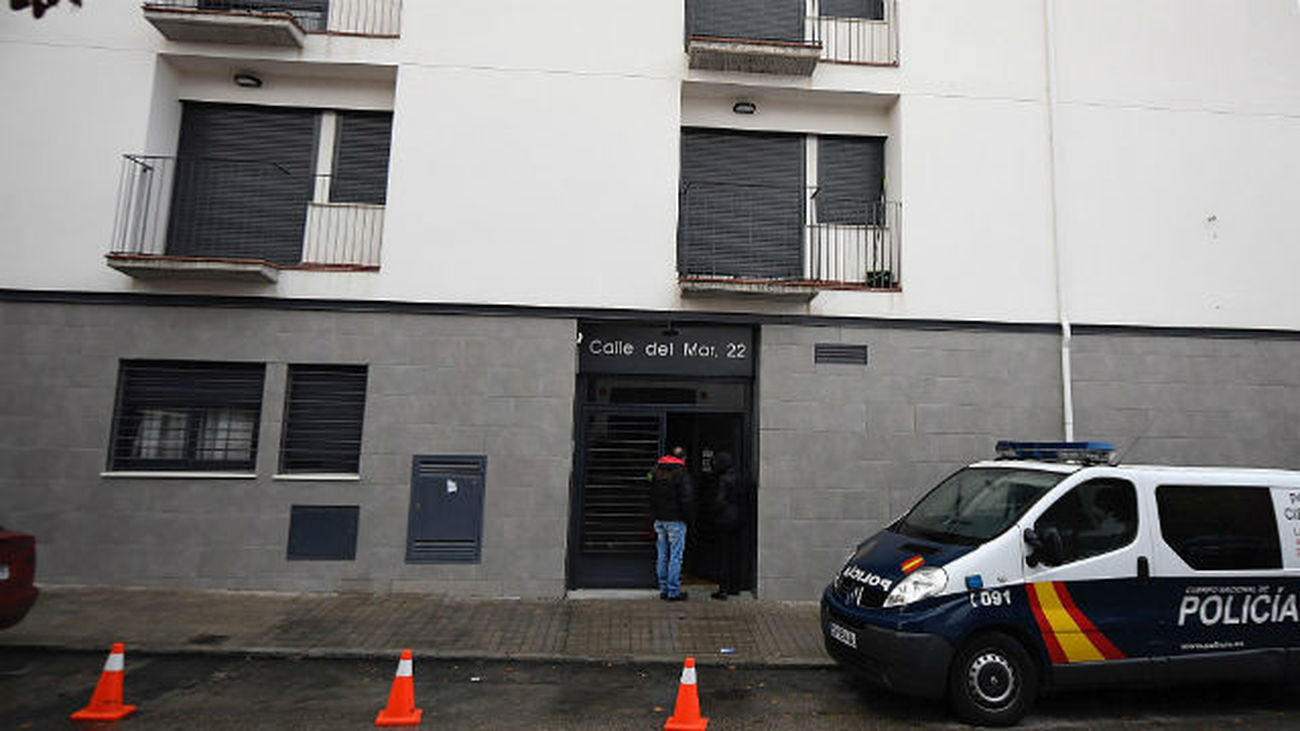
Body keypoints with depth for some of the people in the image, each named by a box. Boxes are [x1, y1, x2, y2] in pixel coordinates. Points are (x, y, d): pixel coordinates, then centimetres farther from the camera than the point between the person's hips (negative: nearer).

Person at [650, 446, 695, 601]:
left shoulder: (657, 472, 8)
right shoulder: (682, 475, -12)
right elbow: (686, 500, -13)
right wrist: (690, 518, -1)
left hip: (659, 520, 6)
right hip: (675, 520, -6)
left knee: (662, 556, 12)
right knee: (675, 556, -1)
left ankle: (663, 589, 17)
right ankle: (673, 592, 2)